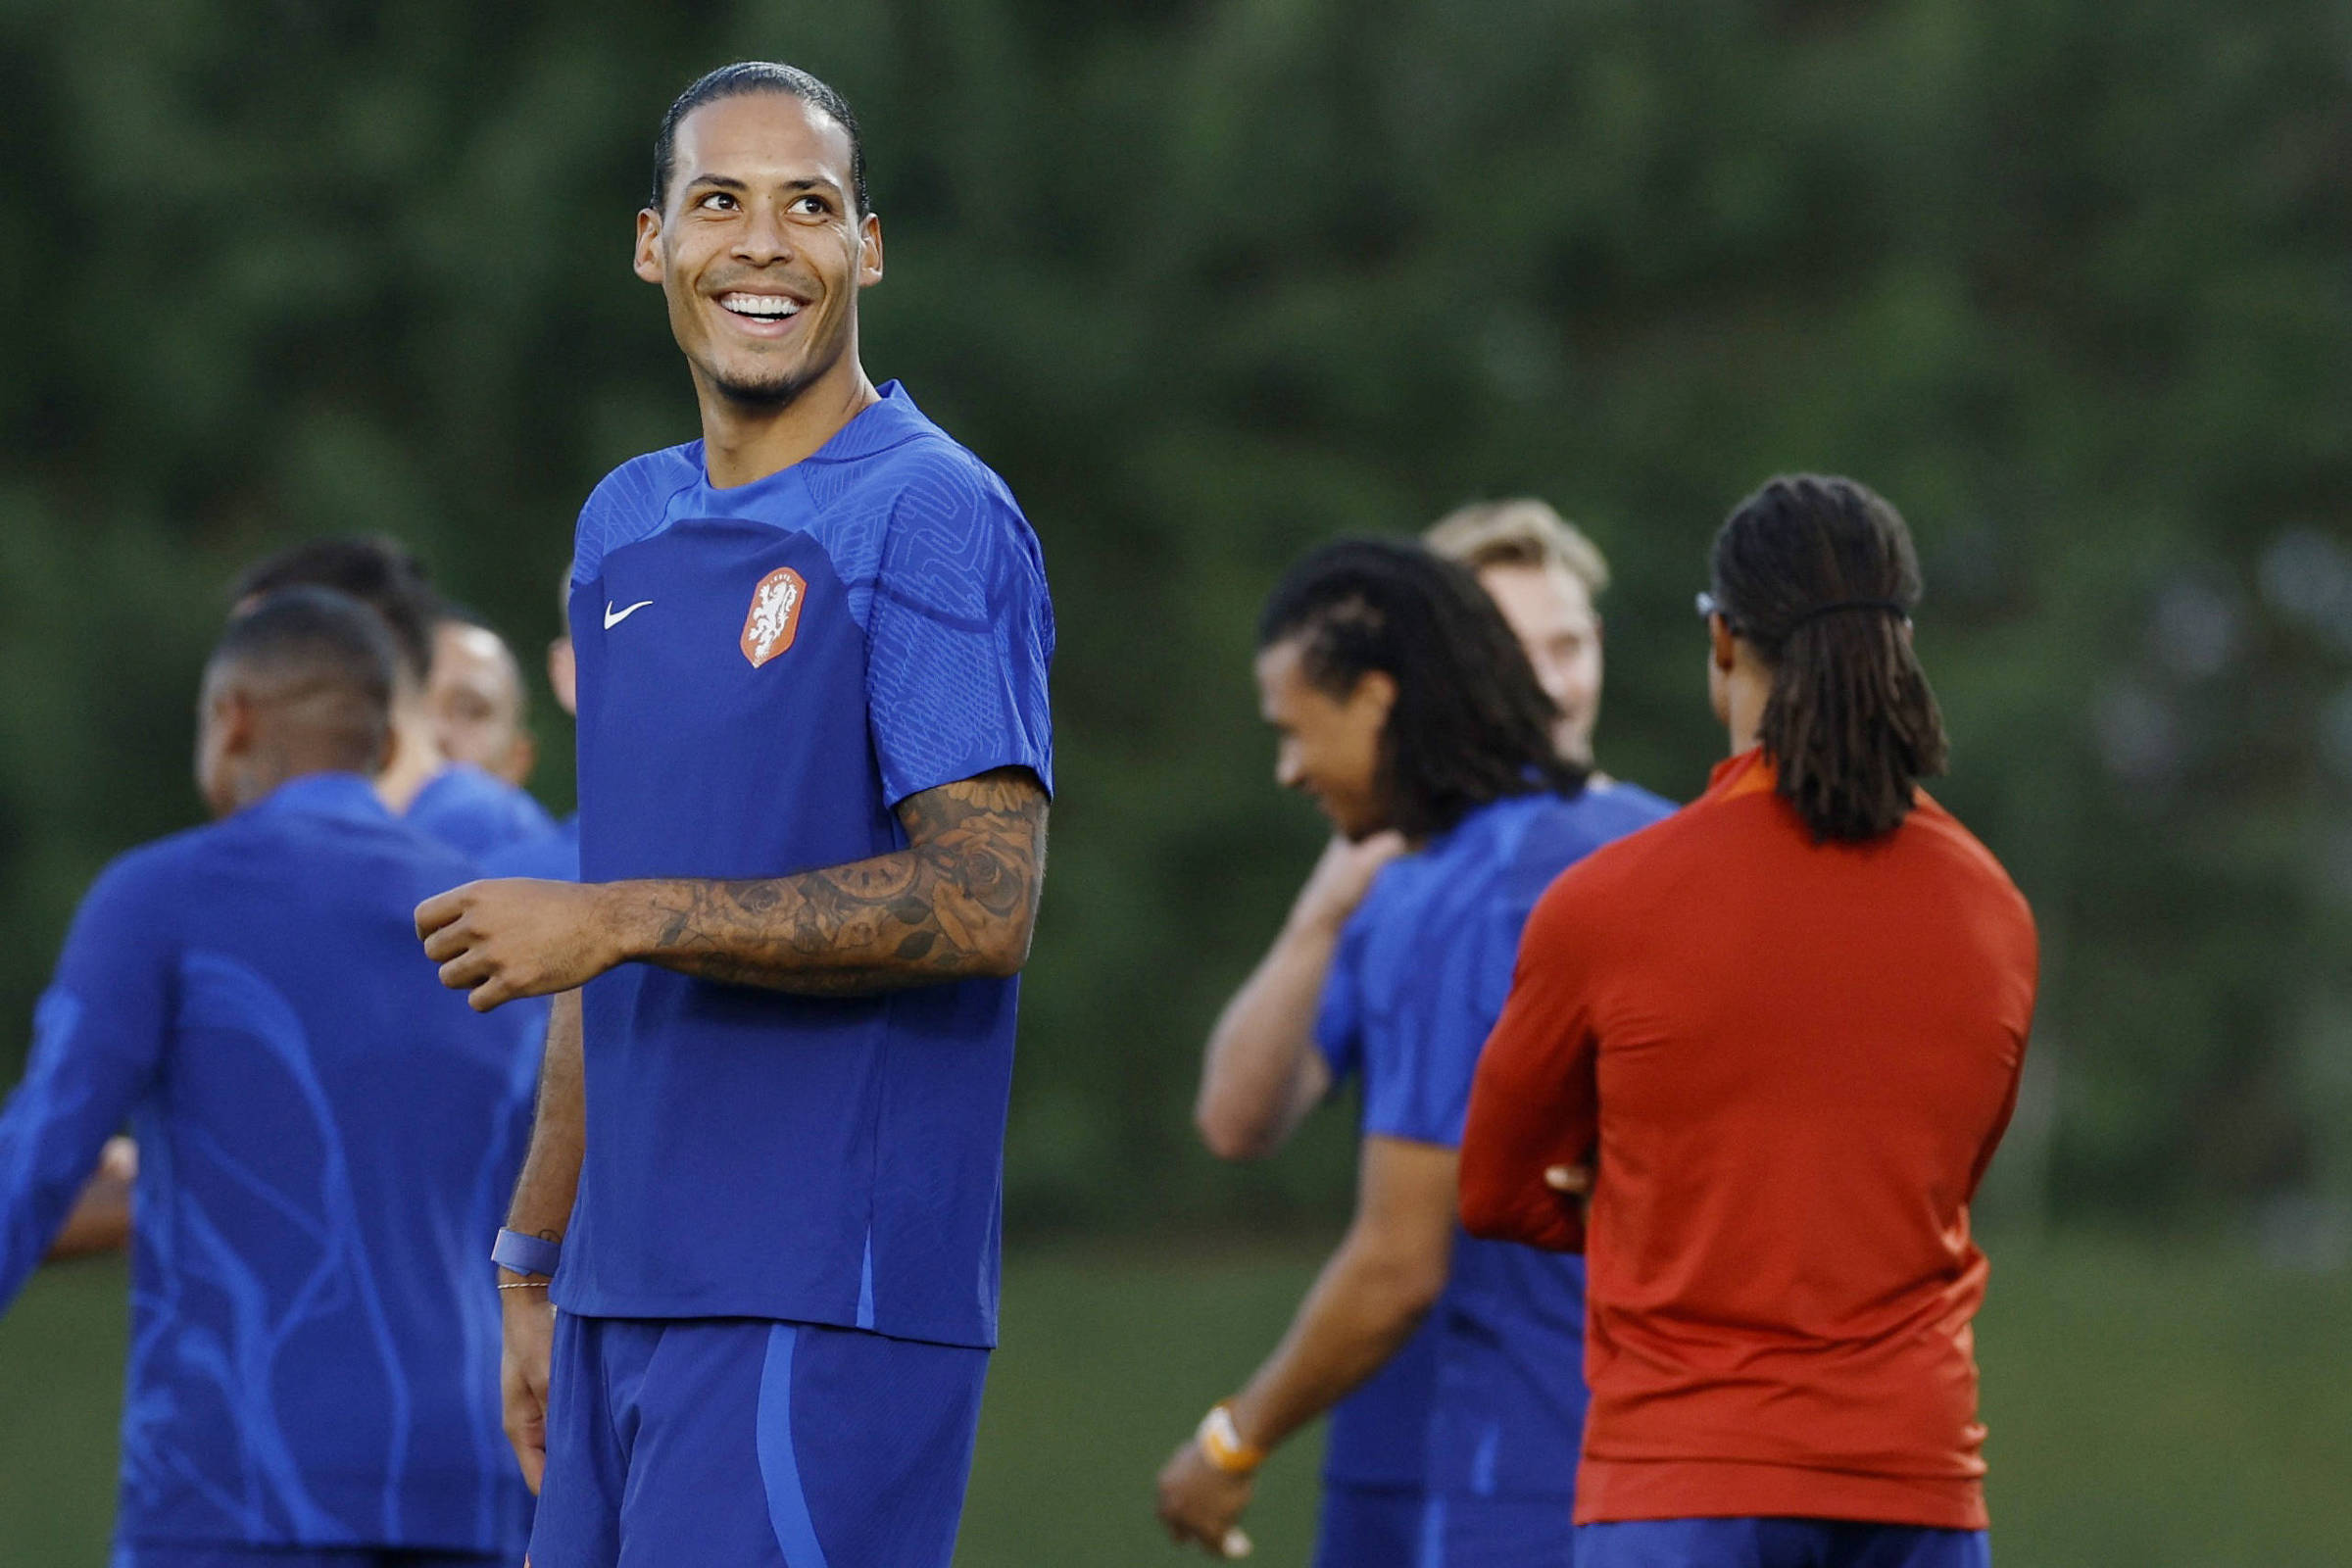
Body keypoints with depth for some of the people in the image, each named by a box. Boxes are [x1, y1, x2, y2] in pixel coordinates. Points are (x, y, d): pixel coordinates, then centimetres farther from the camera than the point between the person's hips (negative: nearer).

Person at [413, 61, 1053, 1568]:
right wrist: (539, 1266, 20)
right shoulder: (626, 526, 17)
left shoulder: (935, 521, -7)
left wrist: (620, 919, -17)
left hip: (826, 1304, -7)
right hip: (630, 1299, 7)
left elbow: (982, 905, -16)